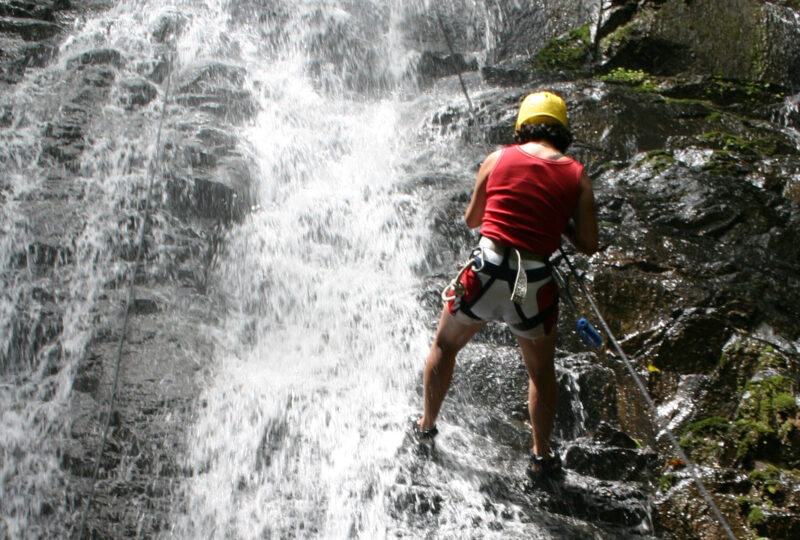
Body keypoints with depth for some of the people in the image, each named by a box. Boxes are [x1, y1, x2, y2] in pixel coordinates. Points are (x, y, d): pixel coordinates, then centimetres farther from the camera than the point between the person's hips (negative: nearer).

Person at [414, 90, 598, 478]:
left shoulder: (498, 159, 3)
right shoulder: (576, 174, 1)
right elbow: (589, 245, 1)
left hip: (486, 271, 0)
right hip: (534, 285, 0)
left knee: (445, 347, 26)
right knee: (541, 373, 23)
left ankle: (426, 426, 40)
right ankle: (542, 456, 30)